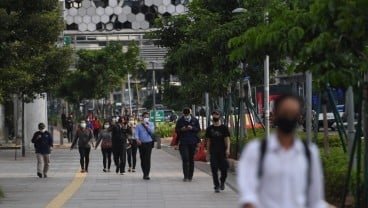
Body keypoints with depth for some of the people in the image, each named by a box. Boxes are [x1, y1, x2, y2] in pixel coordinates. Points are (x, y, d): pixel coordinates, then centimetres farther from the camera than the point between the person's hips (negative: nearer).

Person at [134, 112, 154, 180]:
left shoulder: (150, 124, 7)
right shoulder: (138, 126, 6)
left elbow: (152, 131, -10)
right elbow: (136, 133, -5)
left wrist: (146, 125, -12)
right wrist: (137, 139, -24)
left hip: (149, 143, -1)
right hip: (141, 144, 1)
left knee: (147, 158, -12)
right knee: (142, 159, 5)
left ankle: (147, 174, -15)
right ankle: (144, 173, 19)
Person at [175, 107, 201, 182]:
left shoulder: (195, 120, 5)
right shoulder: (180, 121, 4)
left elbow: (198, 129, 5)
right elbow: (176, 130, 8)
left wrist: (192, 128, -14)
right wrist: (181, 129, -13)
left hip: (192, 142, 2)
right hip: (183, 142, -2)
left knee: (191, 159, 8)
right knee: (185, 159, -11)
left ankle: (190, 176, 16)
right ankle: (185, 176, -11)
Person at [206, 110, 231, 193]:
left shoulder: (224, 128, 4)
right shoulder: (209, 128, 10)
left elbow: (227, 139, 0)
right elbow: (208, 140, 14)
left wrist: (228, 149, -13)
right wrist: (208, 151, 10)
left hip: (222, 152, -1)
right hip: (213, 152, 1)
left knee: (224, 169, -3)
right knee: (214, 170, -6)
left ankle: (222, 182, 23)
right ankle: (217, 186, 0)